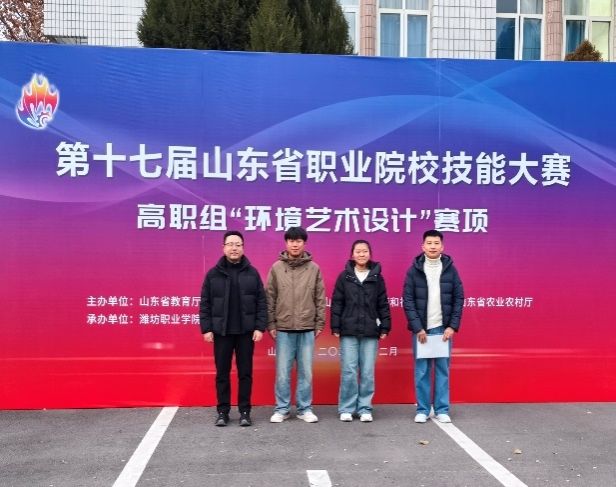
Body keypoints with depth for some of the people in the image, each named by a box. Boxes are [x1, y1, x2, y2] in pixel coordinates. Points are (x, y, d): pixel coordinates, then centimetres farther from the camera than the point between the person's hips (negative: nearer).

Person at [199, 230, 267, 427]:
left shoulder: (252, 273, 1)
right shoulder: (213, 274, 1)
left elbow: (261, 302, 1)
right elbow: (205, 304, 2)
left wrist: (260, 327, -6)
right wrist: (206, 329, -5)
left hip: (246, 332, 0)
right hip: (221, 332, 0)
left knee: (245, 373, 6)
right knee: (222, 374, 7)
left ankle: (245, 411, 16)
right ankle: (223, 412, 17)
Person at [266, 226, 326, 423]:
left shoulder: (314, 268, 3)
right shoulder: (276, 268, 2)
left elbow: (320, 298, 5)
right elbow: (270, 298, 3)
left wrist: (319, 323, 2)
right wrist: (270, 324, 0)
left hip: (307, 329, 0)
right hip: (283, 329, 0)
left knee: (306, 371, 6)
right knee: (282, 372, 4)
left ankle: (305, 408, 17)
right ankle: (282, 409, 16)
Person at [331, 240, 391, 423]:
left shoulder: (377, 277, 7)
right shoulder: (344, 276, 4)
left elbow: (383, 304, 8)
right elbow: (336, 303, 3)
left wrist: (385, 327, 2)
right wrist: (335, 327, -2)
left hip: (370, 332, 1)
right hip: (348, 331, -1)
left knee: (368, 372, 3)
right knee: (348, 371, -1)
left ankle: (364, 408, 13)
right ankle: (346, 409, 10)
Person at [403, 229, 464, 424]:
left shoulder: (450, 269, 4)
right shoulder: (414, 270, 0)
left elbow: (458, 299, 4)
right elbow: (408, 300, -3)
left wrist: (453, 326, -4)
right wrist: (417, 328, -9)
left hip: (443, 328, 1)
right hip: (421, 329, -1)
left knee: (443, 370, 6)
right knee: (422, 371, 4)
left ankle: (442, 410, 15)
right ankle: (422, 410, 13)